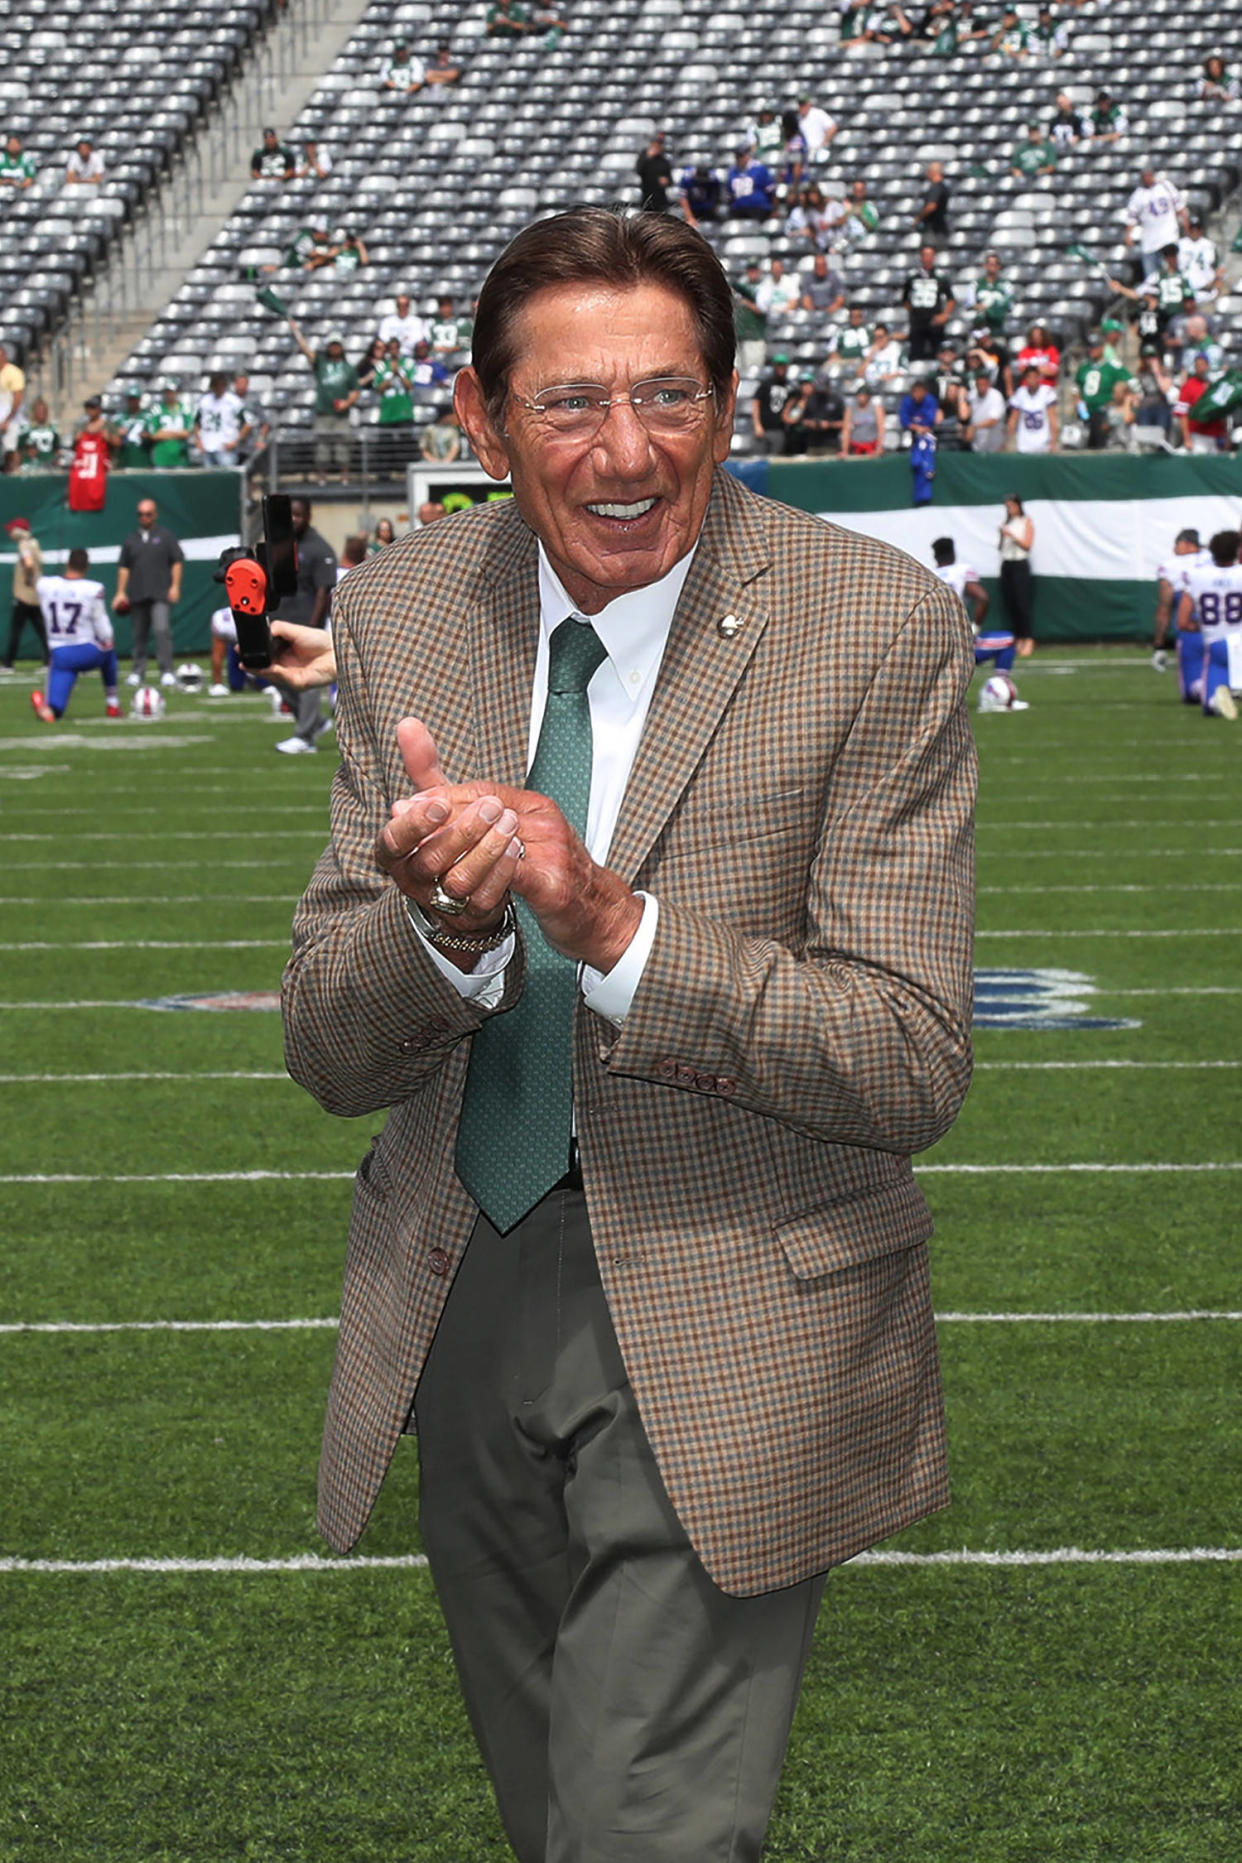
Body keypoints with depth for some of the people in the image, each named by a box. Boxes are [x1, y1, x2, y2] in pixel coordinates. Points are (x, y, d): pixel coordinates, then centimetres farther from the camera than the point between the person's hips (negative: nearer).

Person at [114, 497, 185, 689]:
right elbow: (123, 567, 16)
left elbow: (177, 561, 6)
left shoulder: (165, 536, 8)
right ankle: (137, 672, 15)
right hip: (137, 595, 4)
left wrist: (175, 586, -4)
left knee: (162, 630, -17)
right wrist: (121, 592, 9)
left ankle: (166, 671, -19)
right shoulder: (131, 539, 16)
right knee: (139, 635, 7)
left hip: (161, 594, -4)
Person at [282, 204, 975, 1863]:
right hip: (463, 1306, 5)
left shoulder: (877, 629, -14)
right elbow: (328, 1050, -3)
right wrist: (444, 930, -26)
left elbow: (911, 1066, -16)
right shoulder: (400, 617, -2)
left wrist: (613, 923, -30)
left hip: (727, 1323, -4)